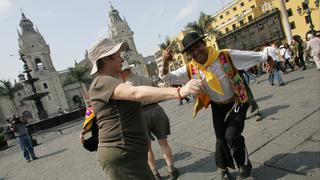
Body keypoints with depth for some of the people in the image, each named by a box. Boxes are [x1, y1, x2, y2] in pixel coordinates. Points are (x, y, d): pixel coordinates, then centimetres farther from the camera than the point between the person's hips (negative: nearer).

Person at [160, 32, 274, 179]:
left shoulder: (226, 56, -21)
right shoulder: (191, 70, -13)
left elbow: (254, 56, -9)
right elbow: (168, 78, -14)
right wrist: (165, 64, -33)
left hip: (237, 102, -3)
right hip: (218, 107, 3)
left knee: (232, 135, -12)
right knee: (221, 139, 8)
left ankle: (244, 165, 19)